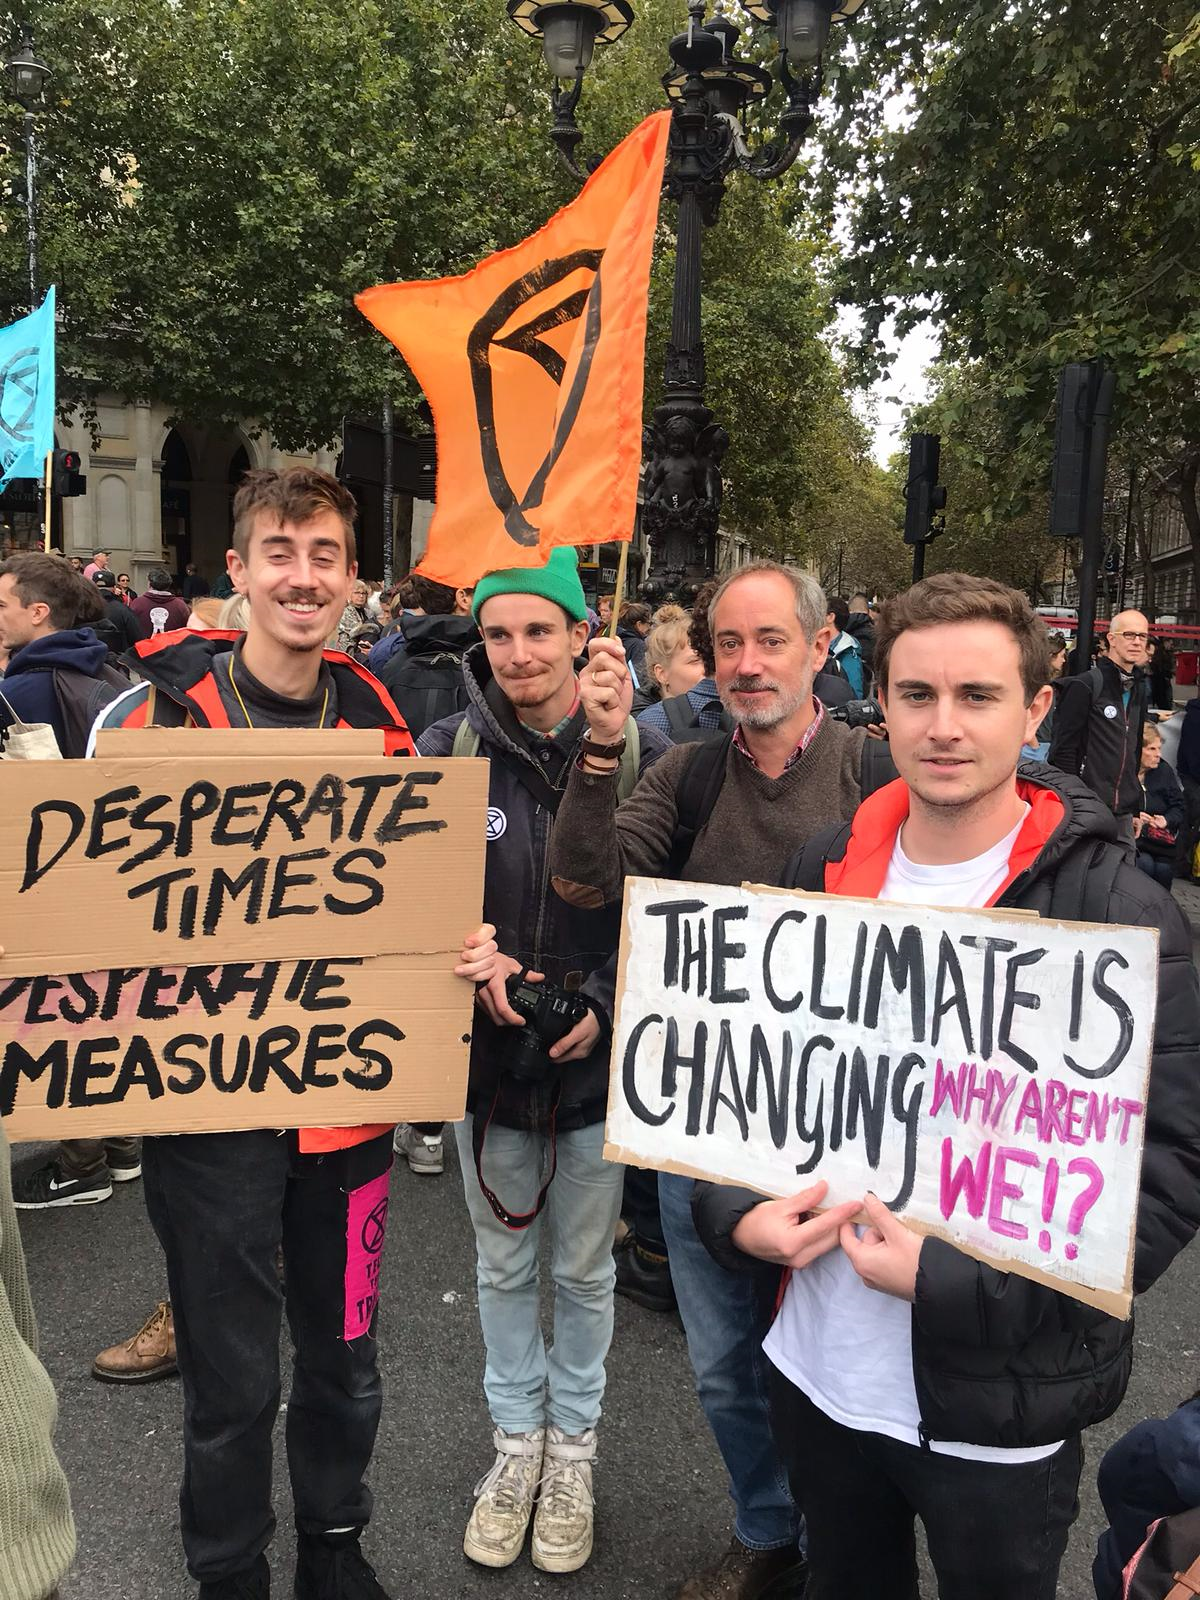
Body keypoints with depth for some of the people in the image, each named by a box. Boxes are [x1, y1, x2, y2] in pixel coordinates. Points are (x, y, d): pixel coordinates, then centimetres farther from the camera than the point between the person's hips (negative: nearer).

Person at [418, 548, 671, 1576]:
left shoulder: (641, 754, -11)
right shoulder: (449, 750, -7)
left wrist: (606, 1004, -15)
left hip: (598, 1065, -1)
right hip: (484, 1056, 2)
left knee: (585, 1269, 18)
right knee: (503, 1264, 20)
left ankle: (573, 1442, 43)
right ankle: (517, 1437, 44)